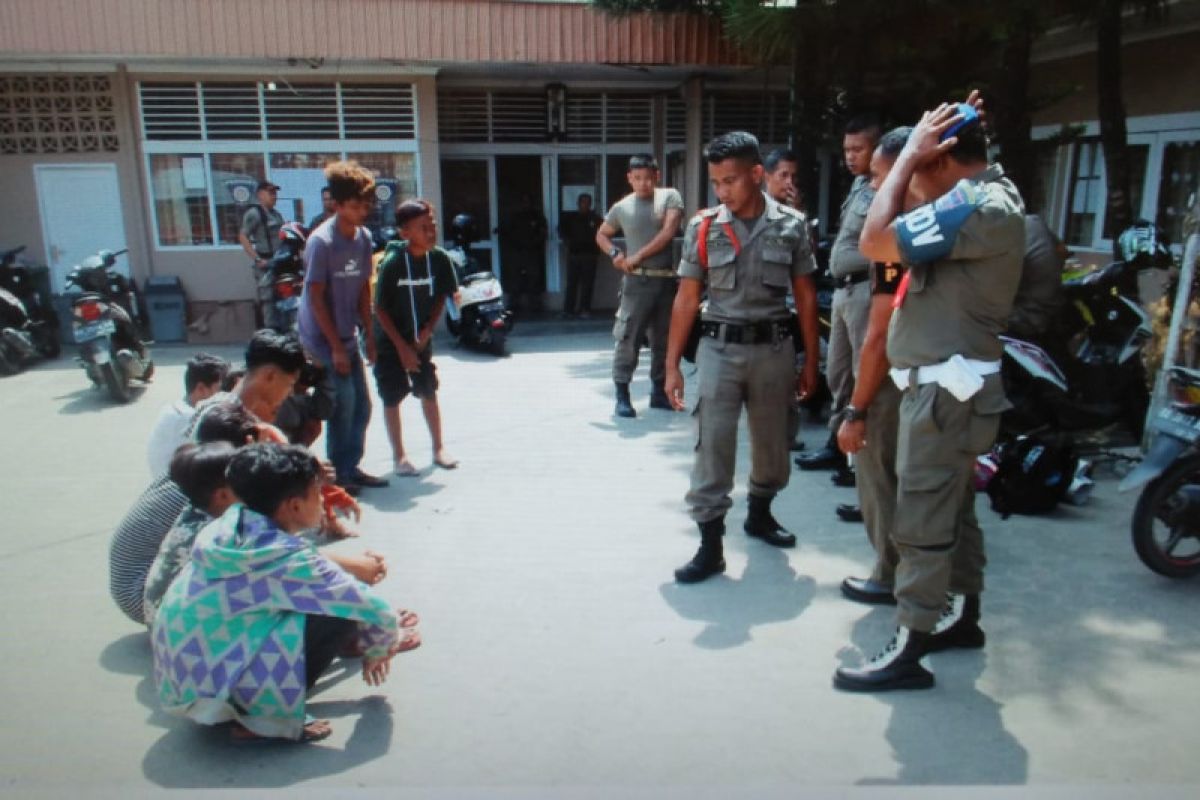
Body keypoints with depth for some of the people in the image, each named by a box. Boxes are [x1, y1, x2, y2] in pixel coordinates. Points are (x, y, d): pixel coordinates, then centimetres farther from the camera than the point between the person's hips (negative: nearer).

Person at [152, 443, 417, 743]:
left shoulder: (228, 528, 1)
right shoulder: (288, 559, -21)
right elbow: (377, 612, -15)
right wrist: (377, 650, 10)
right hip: (214, 694, -8)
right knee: (343, 616, -12)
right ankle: (263, 718, -4)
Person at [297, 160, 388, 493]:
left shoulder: (364, 237, 4)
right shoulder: (321, 241, -18)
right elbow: (315, 297, -17)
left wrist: (369, 335, 7)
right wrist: (336, 347, -17)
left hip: (347, 336, 7)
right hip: (322, 337, -7)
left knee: (361, 405, 9)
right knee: (343, 404, -7)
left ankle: (351, 467, 23)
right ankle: (337, 473, 8)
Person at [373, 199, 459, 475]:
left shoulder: (440, 259, -12)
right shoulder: (392, 263, -22)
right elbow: (380, 309, -15)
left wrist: (426, 333, -6)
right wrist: (402, 347, -15)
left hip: (421, 339, 3)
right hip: (390, 342, -3)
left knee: (429, 393, 10)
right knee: (392, 399, 2)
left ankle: (439, 449, 23)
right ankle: (399, 456, 15)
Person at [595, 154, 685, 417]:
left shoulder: (670, 197, 4)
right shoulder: (621, 207, 8)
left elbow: (669, 232, -9)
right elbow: (602, 235, 21)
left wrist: (639, 256, -10)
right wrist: (615, 254, 2)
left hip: (668, 280, 1)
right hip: (637, 281, -1)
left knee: (664, 340, 8)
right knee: (628, 339, -6)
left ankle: (659, 391, 20)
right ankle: (622, 394, 1)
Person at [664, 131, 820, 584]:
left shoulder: (791, 226, 0)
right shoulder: (703, 228, -1)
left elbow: (805, 297, 5)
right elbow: (687, 300, 1)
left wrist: (811, 361, 4)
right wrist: (672, 365, -2)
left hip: (774, 348, 1)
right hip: (720, 348, -1)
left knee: (772, 443, 14)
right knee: (712, 446, -4)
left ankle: (759, 514, 40)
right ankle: (710, 546, 4)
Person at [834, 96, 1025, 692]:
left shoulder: (980, 207, -20)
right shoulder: (989, 191, 12)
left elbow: (875, 242, -26)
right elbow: (910, 220, 25)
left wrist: (910, 155, -15)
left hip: (946, 389, -11)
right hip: (951, 384, 11)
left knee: (922, 523, -5)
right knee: (954, 509, 20)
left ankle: (907, 653, 5)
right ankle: (963, 616, 35)